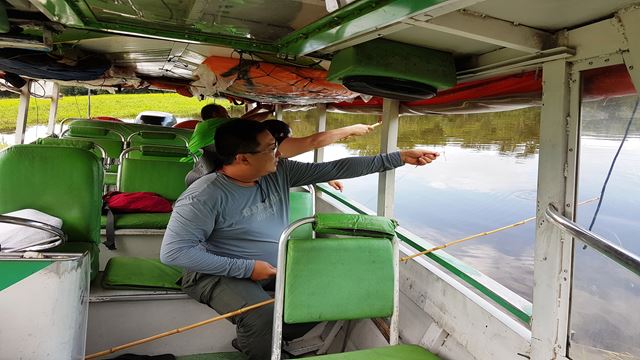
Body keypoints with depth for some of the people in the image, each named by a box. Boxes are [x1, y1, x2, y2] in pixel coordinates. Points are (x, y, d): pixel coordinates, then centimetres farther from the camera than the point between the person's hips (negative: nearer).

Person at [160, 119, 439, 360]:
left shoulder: (279, 172, -4)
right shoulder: (205, 196, -21)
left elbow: (335, 169, -4)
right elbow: (173, 252, -22)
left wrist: (399, 158, -7)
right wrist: (246, 268, -23)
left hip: (279, 266, 7)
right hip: (223, 273, -7)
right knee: (264, 318, -34)